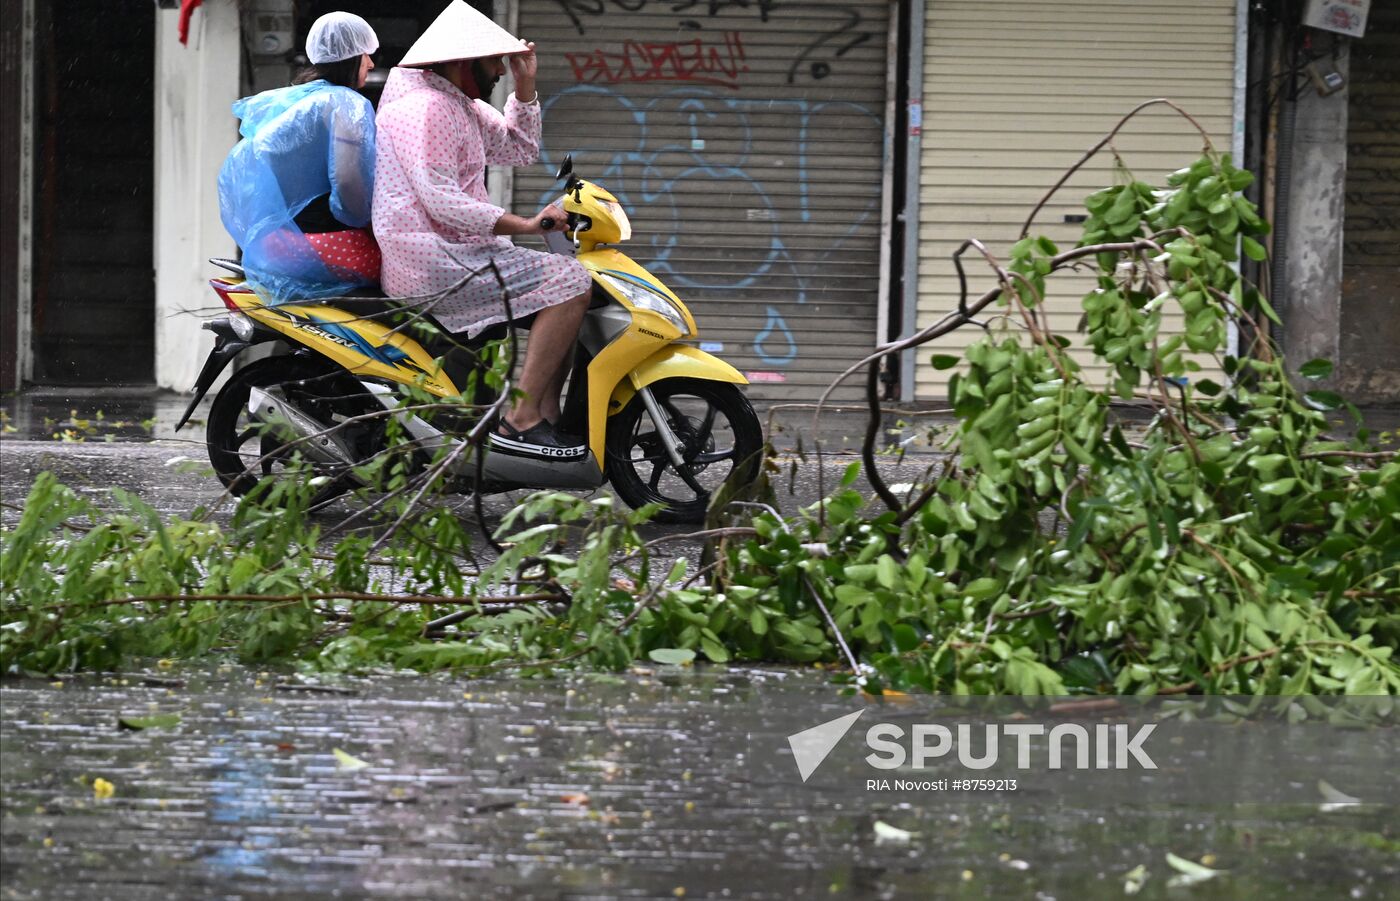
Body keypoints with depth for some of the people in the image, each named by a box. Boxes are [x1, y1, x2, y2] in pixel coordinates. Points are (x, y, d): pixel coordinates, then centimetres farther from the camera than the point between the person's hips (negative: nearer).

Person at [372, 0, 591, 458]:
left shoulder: (459, 105, 19)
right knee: (569, 282, -19)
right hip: (435, 264, -11)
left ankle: (548, 414, 6)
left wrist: (525, 83, 12)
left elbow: (518, 149, 25)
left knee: (564, 276, 15)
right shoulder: (425, 109, -15)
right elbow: (442, 202, -23)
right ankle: (521, 420, -23)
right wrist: (523, 225, -28)